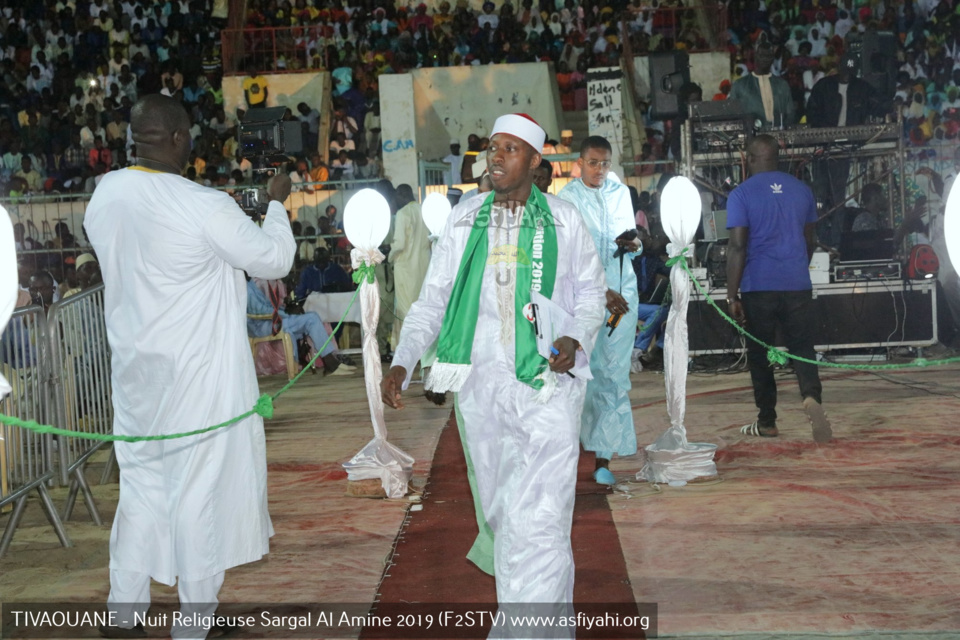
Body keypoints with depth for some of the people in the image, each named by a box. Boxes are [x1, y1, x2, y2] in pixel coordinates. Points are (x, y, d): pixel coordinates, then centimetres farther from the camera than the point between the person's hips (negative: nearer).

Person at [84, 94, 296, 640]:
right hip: (198, 375, -6)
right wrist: (277, 203, 7)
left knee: (142, 485, 17)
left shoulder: (105, 196, -2)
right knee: (199, 490, 5)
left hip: (136, 368, 7)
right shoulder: (206, 208, -22)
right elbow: (275, 259, -10)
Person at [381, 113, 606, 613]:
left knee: (539, 520, -11)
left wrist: (577, 338, -9)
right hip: (480, 385, 3)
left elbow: (591, 291, 12)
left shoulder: (563, 219, 5)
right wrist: (402, 363, -4)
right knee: (497, 507, 14)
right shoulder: (464, 220, 9)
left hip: (547, 386, -2)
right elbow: (432, 299, 9)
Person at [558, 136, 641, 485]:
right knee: (587, 370, -6)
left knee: (615, 373, -2)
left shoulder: (620, 192, 13)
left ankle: (604, 456, 0)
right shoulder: (567, 198, -2)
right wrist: (601, 291, -17)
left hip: (622, 289, 3)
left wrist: (634, 244, -6)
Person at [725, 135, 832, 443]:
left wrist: (732, 295, -9)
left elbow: (737, 247, -11)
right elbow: (810, 241, 18)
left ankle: (767, 421, 17)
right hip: (798, 286, 3)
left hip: (759, 288, -3)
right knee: (802, 348, 7)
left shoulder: (742, 194, -5)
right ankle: (811, 396, -21)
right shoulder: (801, 190, 9)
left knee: (759, 354, 11)